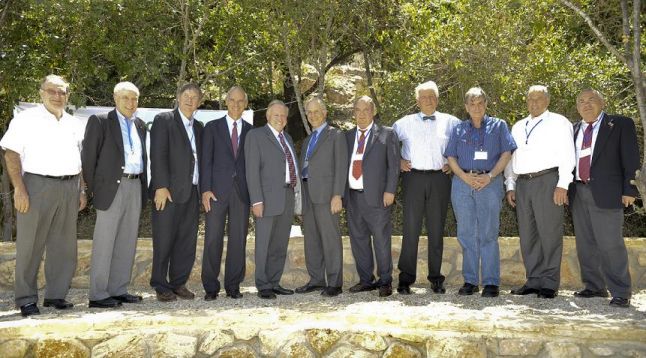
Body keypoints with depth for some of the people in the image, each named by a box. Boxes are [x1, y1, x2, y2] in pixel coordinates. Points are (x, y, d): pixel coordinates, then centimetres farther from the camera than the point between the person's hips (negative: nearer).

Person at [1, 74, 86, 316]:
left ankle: (56, 294, 16)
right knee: (30, 245, -1)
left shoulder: (74, 124, 16)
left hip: (69, 188, 5)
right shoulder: (26, 119, 0)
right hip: (37, 185, -5)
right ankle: (26, 299, 5)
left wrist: (82, 190, 11)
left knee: (64, 245, 7)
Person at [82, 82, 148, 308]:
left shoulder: (140, 125, 17)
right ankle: (98, 295, 0)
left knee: (127, 243, 9)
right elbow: (88, 156, -3)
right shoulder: (100, 121, 0)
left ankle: (118, 290, 16)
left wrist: (145, 186, 9)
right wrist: (91, 189, -7)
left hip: (135, 187, 6)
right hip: (111, 187, -6)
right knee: (104, 243, -4)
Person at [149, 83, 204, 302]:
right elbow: (157, 155, -9)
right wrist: (161, 186, -16)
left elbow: (199, 158, 15)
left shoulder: (198, 127, 18)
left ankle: (179, 283, 15)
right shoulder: (163, 120, -1)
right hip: (168, 191, -6)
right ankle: (161, 286, 7)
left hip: (192, 192, 6)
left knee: (187, 241, 6)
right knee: (164, 241, -1)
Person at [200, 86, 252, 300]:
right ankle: (210, 287, 5)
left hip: (242, 191, 2)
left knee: (238, 239, 3)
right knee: (213, 239, -2)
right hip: (217, 190, -1)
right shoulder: (212, 127, 8)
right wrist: (205, 189, -7)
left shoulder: (251, 131, 12)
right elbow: (205, 160, 3)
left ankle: (233, 285, 11)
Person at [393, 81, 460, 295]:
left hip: (440, 179, 1)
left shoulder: (450, 123, 9)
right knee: (411, 229, -4)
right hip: (413, 178, -1)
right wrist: (398, 161, 5)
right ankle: (406, 279, 0)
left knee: (437, 230, 6)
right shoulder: (405, 123, 8)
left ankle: (436, 278, 14)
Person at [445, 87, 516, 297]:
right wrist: (465, 177, -7)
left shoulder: (498, 126, 9)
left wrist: (490, 176, -11)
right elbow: (451, 157, 9)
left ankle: (491, 282, -1)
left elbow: (506, 153, 1)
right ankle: (470, 281, 11)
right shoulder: (459, 129, 15)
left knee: (488, 234, -4)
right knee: (466, 234, 5)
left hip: (489, 183, -3)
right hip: (462, 183, 3)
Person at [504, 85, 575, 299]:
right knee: (527, 235, 7)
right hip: (522, 183, 6)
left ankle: (549, 283, 0)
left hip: (548, 181, -6)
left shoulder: (558, 123, 4)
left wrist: (562, 185, -12)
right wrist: (510, 186, 11)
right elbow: (510, 157, 20)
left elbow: (567, 155, -3)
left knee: (550, 234, -5)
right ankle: (533, 281, 14)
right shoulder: (518, 127, 21)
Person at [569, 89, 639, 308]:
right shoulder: (574, 130, 16)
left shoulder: (621, 125, 2)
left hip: (606, 192, -5)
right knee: (585, 244, 10)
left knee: (610, 244, -7)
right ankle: (594, 287, 22)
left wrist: (629, 190, -9)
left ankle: (620, 293, 0)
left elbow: (631, 160, -2)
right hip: (579, 192, 5)